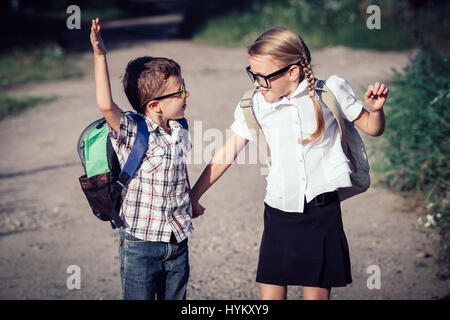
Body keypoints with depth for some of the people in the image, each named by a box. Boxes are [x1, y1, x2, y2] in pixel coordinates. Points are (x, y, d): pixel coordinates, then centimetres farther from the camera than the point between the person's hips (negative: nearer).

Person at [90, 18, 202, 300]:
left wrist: (190, 202, 26)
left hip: (177, 242, 6)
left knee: (176, 297, 15)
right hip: (140, 244, -6)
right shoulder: (131, 134, -17)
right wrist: (100, 56, -37)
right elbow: (106, 106, -34)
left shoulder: (179, 132, 3)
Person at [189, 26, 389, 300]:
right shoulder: (256, 106, 0)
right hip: (279, 214, 2)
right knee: (270, 294, 2)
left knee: (317, 294, 4)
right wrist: (192, 197, 9)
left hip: (322, 214, -2)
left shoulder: (329, 92, -5)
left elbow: (371, 128, 8)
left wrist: (376, 109, -14)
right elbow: (226, 154, 7)